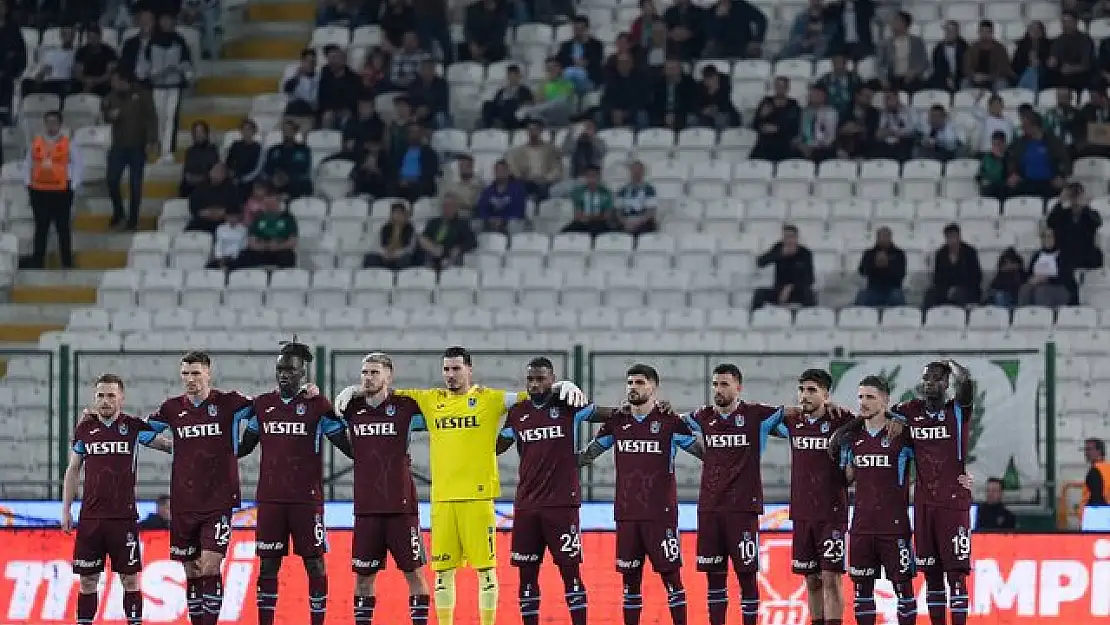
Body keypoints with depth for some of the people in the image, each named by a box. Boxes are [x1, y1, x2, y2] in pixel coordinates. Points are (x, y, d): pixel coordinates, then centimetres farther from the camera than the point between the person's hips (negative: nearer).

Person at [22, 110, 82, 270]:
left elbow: (79, 165, 1)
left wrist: (73, 186, -4)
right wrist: (28, 183, 5)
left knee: (63, 228, 2)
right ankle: (37, 261, 9)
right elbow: (27, 164, 15)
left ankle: (67, 263, 7)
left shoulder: (68, 144, 0)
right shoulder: (35, 143, 8)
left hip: (62, 192, -2)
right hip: (39, 192, 3)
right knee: (41, 228, 5)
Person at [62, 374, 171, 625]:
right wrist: (66, 510, 9)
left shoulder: (134, 427, 1)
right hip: (90, 517, 2)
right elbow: (73, 470, 13)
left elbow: (165, 444, 11)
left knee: (130, 578, -1)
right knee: (87, 579, 4)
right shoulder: (84, 429, 8)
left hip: (124, 517, -2)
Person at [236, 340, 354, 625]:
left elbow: (347, 446, 1)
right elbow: (244, 446, 19)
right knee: (267, 565, 4)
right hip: (269, 499, 3)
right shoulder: (261, 404, 10)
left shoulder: (318, 406, -2)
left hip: (307, 499, -3)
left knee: (315, 563, -1)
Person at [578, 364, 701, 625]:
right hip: (626, 514, 4)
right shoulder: (617, 423, 9)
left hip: (661, 513, -4)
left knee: (670, 574, -3)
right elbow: (587, 455, 17)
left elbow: (704, 452, -1)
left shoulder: (670, 422, -3)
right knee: (630, 577, 8)